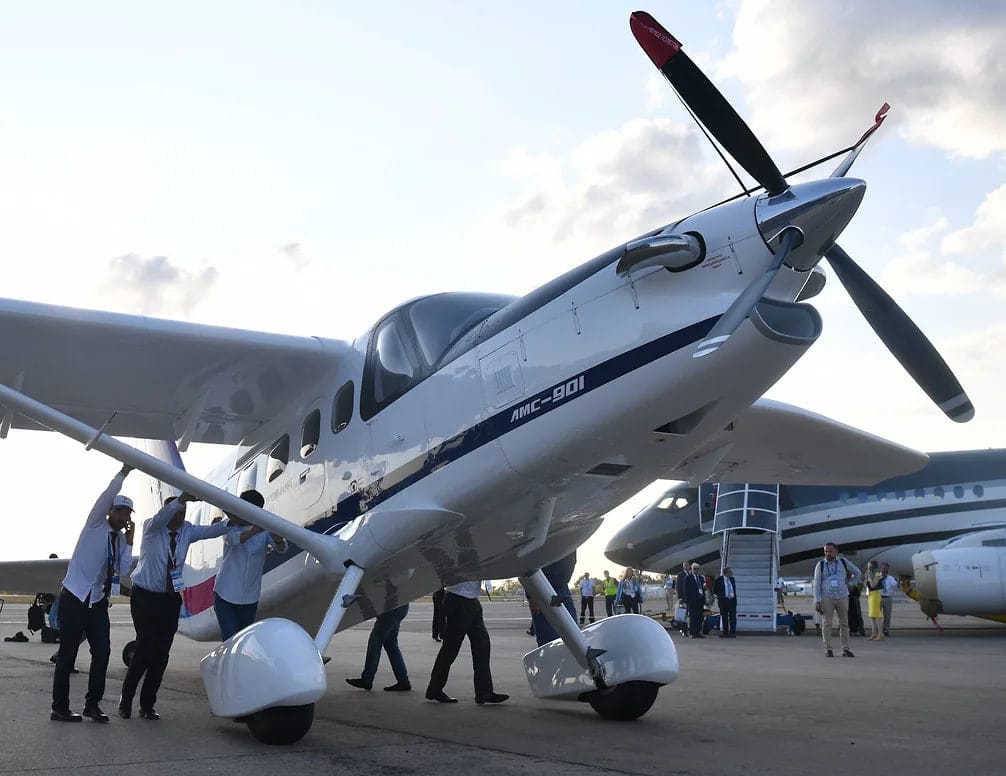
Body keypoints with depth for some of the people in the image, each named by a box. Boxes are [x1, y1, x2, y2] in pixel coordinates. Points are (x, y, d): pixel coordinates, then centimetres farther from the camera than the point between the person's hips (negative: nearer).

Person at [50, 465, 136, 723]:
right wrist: (123, 473, -28)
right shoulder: (95, 526, -3)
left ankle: (92, 705, 9)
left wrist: (129, 541, -4)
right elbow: (106, 497, -18)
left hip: (98, 601, 5)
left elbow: (122, 569, 2)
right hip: (74, 598, -5)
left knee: (102, 651, -1)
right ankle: (59, 708, 5)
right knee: (67, 653, -2)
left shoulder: (121, 538, 11)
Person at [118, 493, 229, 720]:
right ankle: (126, 700, 7)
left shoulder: (186, 531, 2)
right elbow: (161, 517, -31)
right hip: (145, 596, -4)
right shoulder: (152, 528, -10)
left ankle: (147, 705, 14)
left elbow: (211, 531, -8)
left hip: (171, 599, 4)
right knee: (145, 648, -11)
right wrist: (182, 499, -48)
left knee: (162, 653, 1)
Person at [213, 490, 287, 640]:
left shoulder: (265, 528, -8)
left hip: (250, 598, 2)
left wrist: (279, 541, -49)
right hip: (225, 595, -1)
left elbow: (281, 548, -24)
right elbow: (233, 539, -32)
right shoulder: (230, 526, -9)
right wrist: (253, 531, -52)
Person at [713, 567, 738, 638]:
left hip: (732, 600, 3)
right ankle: (725, 633, 11)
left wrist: (734, 596, 13)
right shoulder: (719, 579, -2)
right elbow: (715, 590, 3)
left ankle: (732, 632, 0)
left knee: (733, 616, -3)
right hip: (723, 600, -3)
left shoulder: (732, 579, 11)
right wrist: (719, 596, -2)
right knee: (724, 617, 4)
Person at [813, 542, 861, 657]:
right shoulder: (820, 565, 2)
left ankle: (845, 649, 9)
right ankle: (828, 649, 1)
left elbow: (857, 572, 21)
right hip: (826, 598, -1)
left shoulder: (843, 562, 6)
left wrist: (849, 584, 13)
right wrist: (817, 601, -7)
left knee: (844, 623, 3)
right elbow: (817, 584, 0)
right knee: (826, 623, -3)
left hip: (842, 597, 2)